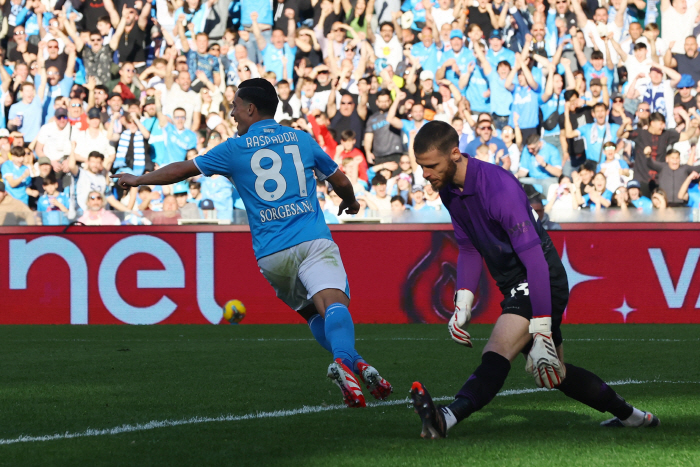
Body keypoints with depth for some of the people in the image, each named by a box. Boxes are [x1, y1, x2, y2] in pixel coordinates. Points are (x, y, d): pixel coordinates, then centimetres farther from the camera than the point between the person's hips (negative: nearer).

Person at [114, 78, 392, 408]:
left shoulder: (235, 149, 10)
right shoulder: (302, 139, 15)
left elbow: (182, 170, 18)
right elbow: (340, 182, 26)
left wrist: (138, 179, 34)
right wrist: (350, 202, 49)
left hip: (272, 254, 1)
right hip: (313, 241, -1)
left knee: (313, 313, 14)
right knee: (332, 302, -20)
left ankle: (351, 362, -8)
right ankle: (344, 359, -48)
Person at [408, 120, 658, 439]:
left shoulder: (499, 188, -28)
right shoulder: (449, 190, 1)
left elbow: (535, 261, -30)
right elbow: (469, 248, 16)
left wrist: (541, 335, -31)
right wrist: (462, 305, 3)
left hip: (540, 284, -10)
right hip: (514, 288, 10)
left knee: (496, 355, -29)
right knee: (553, 373, 19)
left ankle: (447, 418, -49)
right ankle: (630, 415, 35)